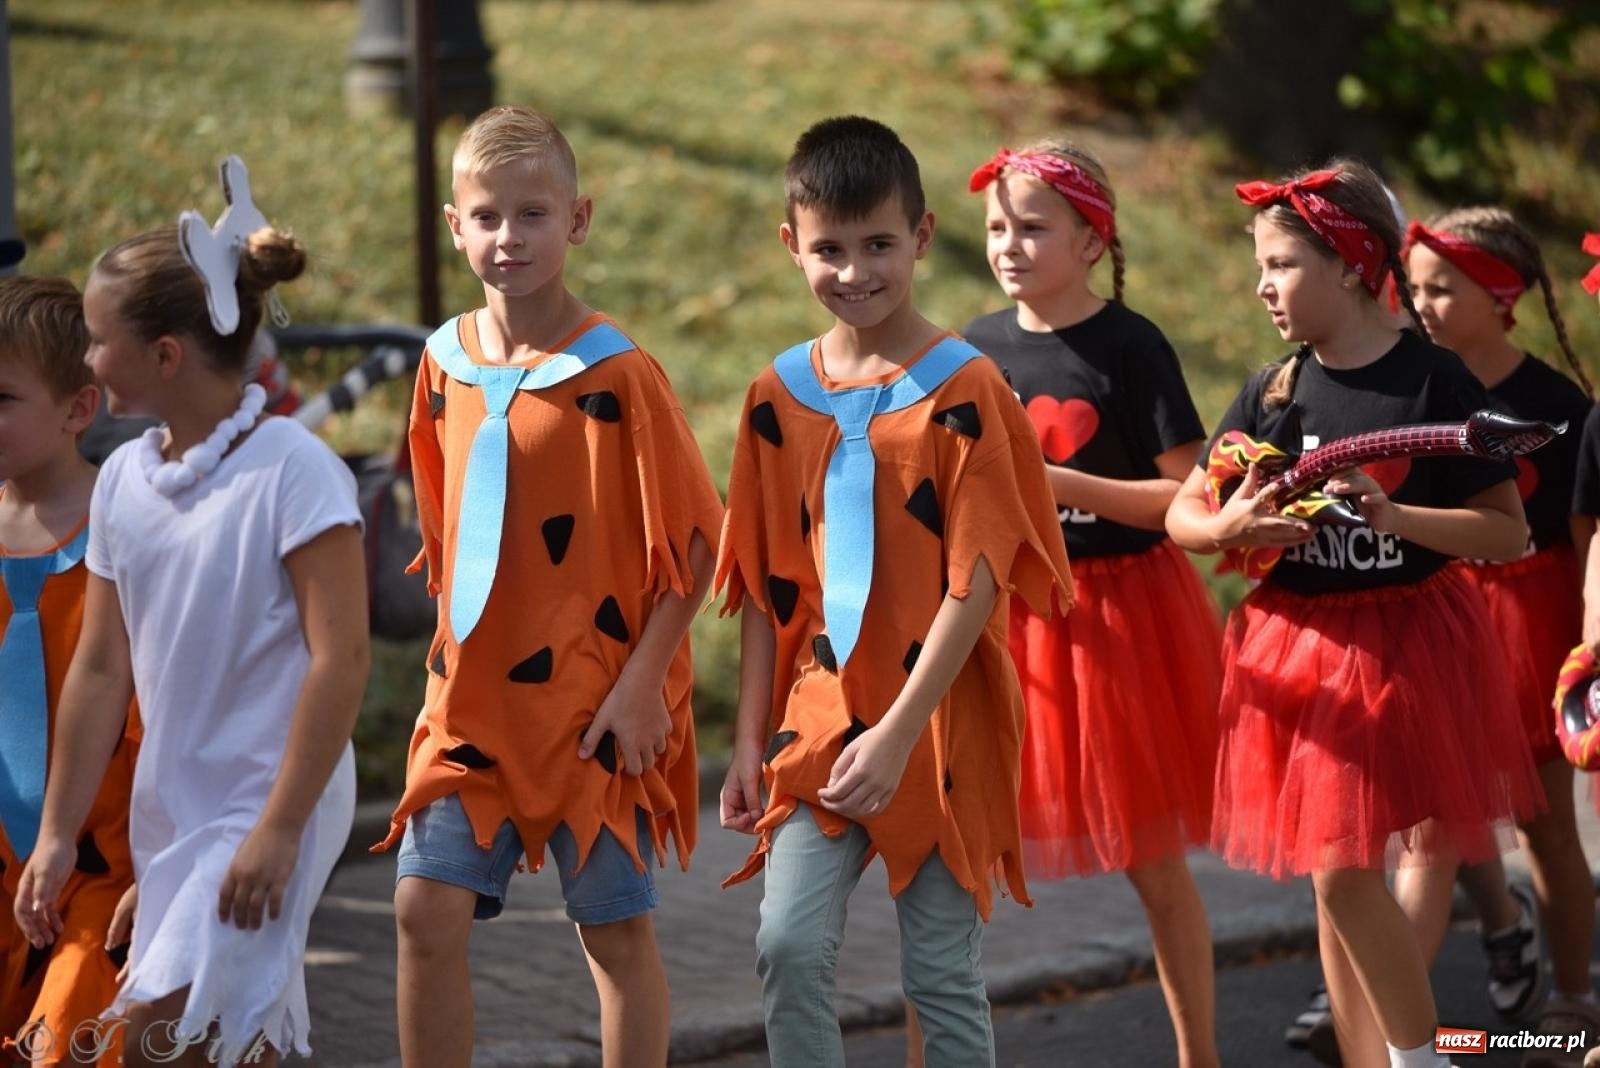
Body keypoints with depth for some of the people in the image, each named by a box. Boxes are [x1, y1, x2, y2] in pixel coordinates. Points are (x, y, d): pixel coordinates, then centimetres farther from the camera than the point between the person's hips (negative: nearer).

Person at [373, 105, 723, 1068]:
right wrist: (461, 647, 11)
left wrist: (641, 682, -14)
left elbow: (693, 544, -11)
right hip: (472, 694, 5)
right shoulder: (446, 362, 4)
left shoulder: (616, 372, -12)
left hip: (593, 696, -5)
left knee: (617, 928, 5)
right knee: (427, 907, -2)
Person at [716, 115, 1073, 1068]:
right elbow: (765, 585, 10)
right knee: (790, 945, -9)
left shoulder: (963, 390, -8)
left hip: (938, 726, -3)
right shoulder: (782, 393, 6)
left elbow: (976, 582, -12)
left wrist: (900, 732, -17)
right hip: (818, 720, 3)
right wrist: (752, 737, 6)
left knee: (944, 972, 3)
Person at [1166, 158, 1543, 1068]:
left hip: (1406, 648, -5)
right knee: (1336, 878, 8)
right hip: (1297, 649, 5)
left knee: (1347, 875, -10)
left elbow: (1509, 533, -11)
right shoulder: (1272, 393, 4)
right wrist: (1229, 529, -17)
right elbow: (1180, 516, 6)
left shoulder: (1435, 382, -9)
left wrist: (1394, 517, -24)